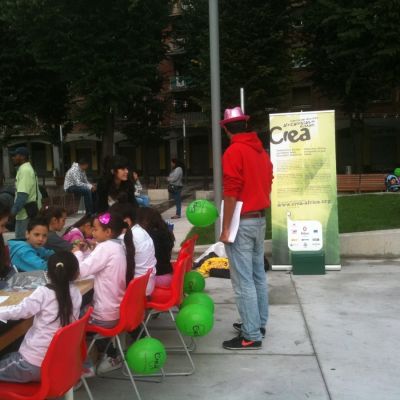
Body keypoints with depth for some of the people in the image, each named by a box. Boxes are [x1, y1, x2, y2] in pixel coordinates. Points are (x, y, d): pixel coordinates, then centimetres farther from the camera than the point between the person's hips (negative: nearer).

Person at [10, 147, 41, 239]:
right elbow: (34, 192, 21)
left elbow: (22, 194, -23)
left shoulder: (24, 170, -14)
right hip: (29, 212, 10)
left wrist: (13, 212, -22)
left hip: (25, 214, -10)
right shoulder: (27, 169, 18)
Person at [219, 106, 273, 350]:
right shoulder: (261, 150, 10)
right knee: (258, 276, 16)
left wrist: (225, 228, -14)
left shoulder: (234, 151, -15)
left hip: (242, 222, -9)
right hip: (260, 219, 9)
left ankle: (251, 336, 3)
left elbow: (231, 193, -19)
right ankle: (259, 324, 27)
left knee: (243, 281, -3)